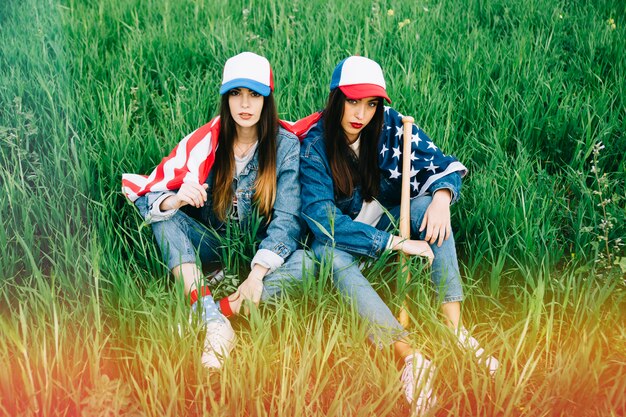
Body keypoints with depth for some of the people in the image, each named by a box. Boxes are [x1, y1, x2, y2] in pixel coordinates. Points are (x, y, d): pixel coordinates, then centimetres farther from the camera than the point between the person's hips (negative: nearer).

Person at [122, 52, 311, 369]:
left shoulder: (286, 146, -9)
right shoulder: (205, 141, -7)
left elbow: (287, 218, -16)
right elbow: (147, 192, -11)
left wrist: (257, 274, -30)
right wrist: (174, 201, -36)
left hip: (261, 251, -1)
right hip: (211, 244, 1)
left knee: (304, 262, -29)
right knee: (165, 220, -26)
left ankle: (220, 310, -40)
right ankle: (212, 320, -43)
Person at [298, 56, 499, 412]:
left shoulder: (389, 123, -12)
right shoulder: (315, 146, -20)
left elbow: (440, 164, -10)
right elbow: (323, 220, -28)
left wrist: (442, 195, -35)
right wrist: (396, 243, -34)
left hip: (385, 219, 3)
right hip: (342, 236, -3)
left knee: (429, 205, -24)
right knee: (330, 254, -36)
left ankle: (456, 328, -34)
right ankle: (409, 356, -49)